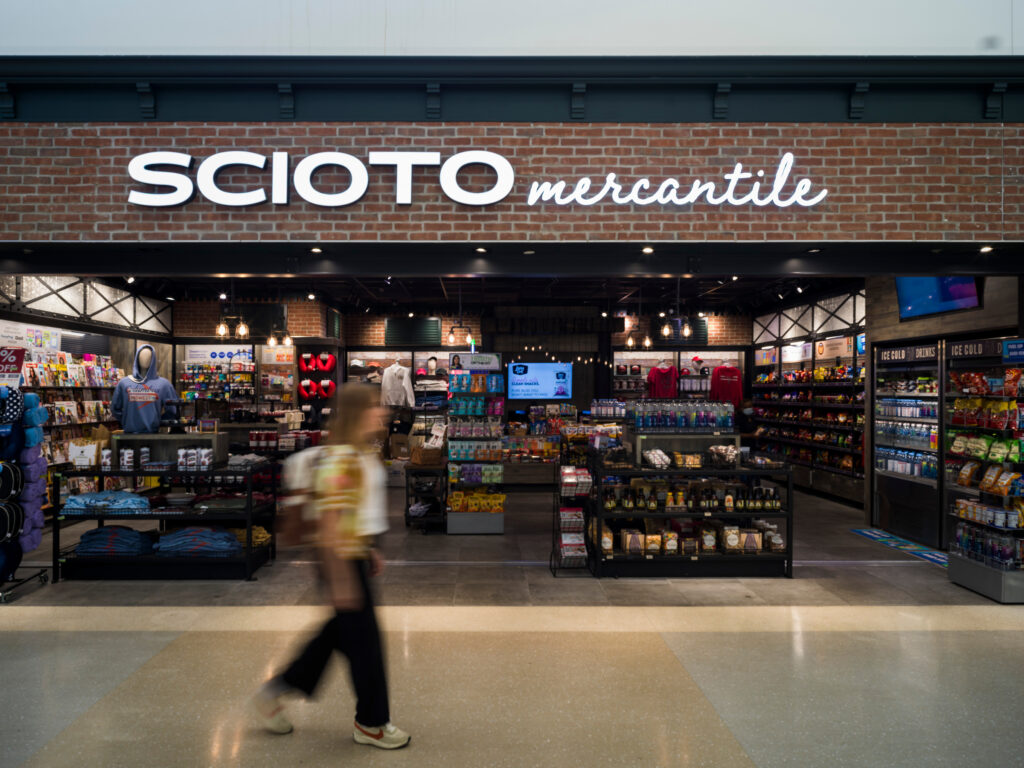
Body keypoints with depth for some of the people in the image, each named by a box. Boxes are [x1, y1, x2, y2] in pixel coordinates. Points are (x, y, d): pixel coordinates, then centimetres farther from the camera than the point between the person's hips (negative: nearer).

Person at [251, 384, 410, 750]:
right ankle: (371, 723, 22)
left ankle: (275, 691, 36)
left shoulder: (361, 455, 9)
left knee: (339, 631, 20)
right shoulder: (340, 457, -22)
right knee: (364, 638, 4)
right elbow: (329, 521, -24)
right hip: (342, 559, -10)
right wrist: (341, 579, -22)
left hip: (355, 553, 10)